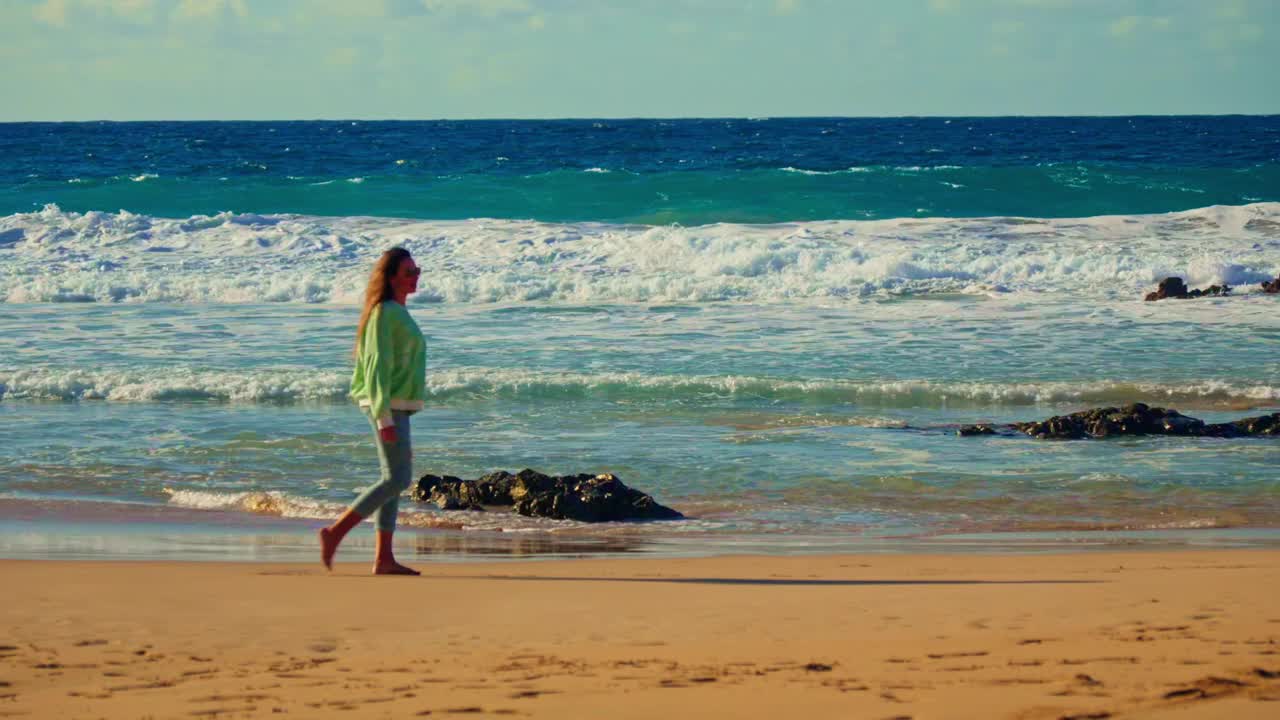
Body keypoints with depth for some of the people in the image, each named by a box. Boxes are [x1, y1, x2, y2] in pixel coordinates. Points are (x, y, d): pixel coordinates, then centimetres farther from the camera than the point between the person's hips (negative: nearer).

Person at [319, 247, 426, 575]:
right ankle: (335, 532, -12)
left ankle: (384, 558, 7)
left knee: (395, 479, 7)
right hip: (387, 405, -10)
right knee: (397, 479, -13)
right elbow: (377, 366, -17)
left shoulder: (399, 313, 17)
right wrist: (384, 418, -22)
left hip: (395, 405, 10)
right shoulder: (384, 312, -12)